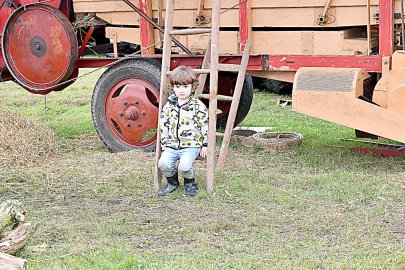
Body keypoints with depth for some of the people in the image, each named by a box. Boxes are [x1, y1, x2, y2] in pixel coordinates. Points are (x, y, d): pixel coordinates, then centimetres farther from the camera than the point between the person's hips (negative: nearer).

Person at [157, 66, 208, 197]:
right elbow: (163, 126, 11)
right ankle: (172, 182, 10)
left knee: (184, 166, -27)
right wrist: (164, 147, 6)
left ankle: (190, 182, 9)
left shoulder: (198, 106, -3)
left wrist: (204, 145, 0)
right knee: (163, 163, -21)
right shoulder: (169, 106, 7)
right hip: (172, 144, 4)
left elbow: (205, 125, 2)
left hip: (191, 145, -3)